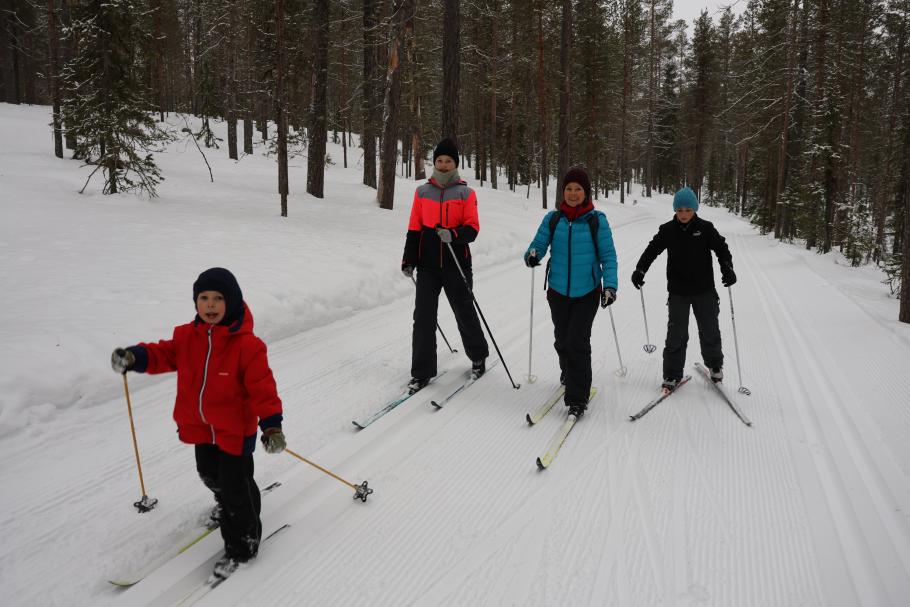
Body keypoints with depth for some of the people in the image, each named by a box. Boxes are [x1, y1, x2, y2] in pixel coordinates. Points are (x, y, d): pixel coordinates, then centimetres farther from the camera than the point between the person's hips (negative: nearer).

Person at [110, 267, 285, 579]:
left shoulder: (247, 344, -24)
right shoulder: (187, 335, -6)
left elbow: (262, 387, -23)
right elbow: (165, 354, 4)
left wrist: (272, 424, -29)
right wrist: (135, 357, -16)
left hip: (236, 429, -7)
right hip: (201, 427, 7)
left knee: (235, 488, 1)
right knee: (210, 473, 28)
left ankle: (242, 545, 20)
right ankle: (227, 503, 60)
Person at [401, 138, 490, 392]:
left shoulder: (466, 193, 0)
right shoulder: (422, 192, 8)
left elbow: (472, 229, -4)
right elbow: (414, 229, 9)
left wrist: (453, 235, -24)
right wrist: (408, 260, 2)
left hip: (457, 265, -2)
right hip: (428, 265, 2)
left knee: (465, 314, 10)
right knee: (423, 318, -2)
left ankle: (478, 357, 34)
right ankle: (422, 372, 7)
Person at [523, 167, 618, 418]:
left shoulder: (597, 220, -5)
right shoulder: (553, 219, 1)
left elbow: (608, 255, -3)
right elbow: (539, 244, 2)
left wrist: (610, 284, -17)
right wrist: (532, 255, -22)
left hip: (587, 292, -3)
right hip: (558, 291, 3)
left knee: (578, 342, -11)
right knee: (562, 339, 16)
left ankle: (577, 397, -1)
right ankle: (569, 374, 44)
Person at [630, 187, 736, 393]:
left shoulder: (705, 228, -4)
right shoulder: (667, 230, -2)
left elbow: (721, 248, -1)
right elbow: (652, 250, 4)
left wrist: (727, 269, -17)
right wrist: (640, 270, -8)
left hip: (704, 290, 0)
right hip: (678, 292, 0)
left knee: (709, 331, 12)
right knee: (676, 333, 1)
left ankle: (715, 364, 36)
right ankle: (672, 375, 9)